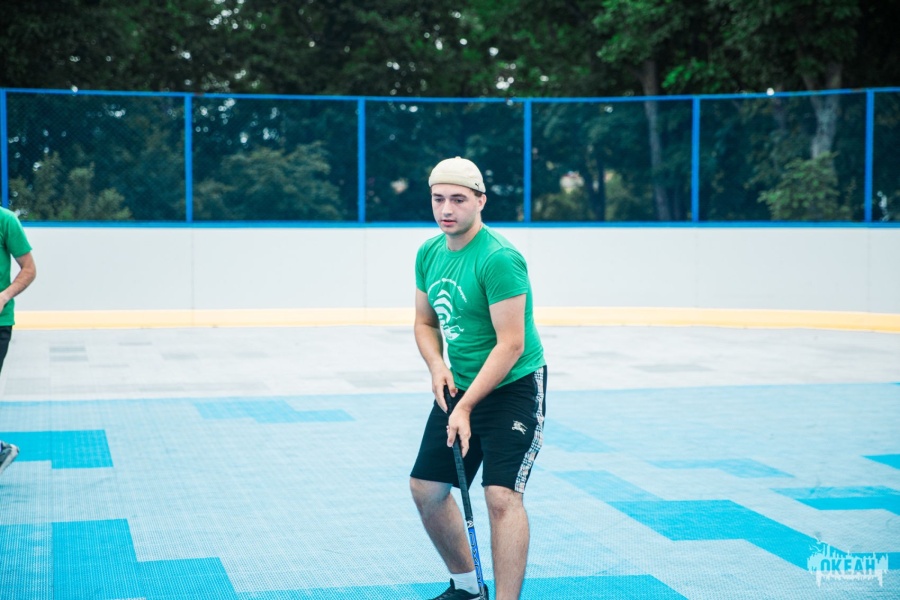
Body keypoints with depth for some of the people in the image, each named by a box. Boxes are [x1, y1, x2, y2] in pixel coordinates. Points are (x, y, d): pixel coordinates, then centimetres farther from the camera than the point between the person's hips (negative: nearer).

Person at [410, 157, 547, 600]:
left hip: (512, 386, -8)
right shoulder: (429, 253, 3)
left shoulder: (499, 259, -22)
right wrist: (437, 366, -6)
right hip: (458, 386, 8)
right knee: (426, 488, 11)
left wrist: (466, 408, -25)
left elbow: (511, 345, -24)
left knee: (501, 496, -18)